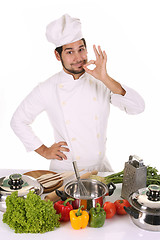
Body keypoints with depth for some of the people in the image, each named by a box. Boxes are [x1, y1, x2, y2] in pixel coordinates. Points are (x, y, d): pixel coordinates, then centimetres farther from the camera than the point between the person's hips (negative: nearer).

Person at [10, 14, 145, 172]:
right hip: (64, 170, -1)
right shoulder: (47, 90, -5)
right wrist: (44, 151, 1)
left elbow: (138, 107, -14)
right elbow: (18, 121, 7)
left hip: (99, 166, 1)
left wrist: (105, 79, -22)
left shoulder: (101, 83, -2)